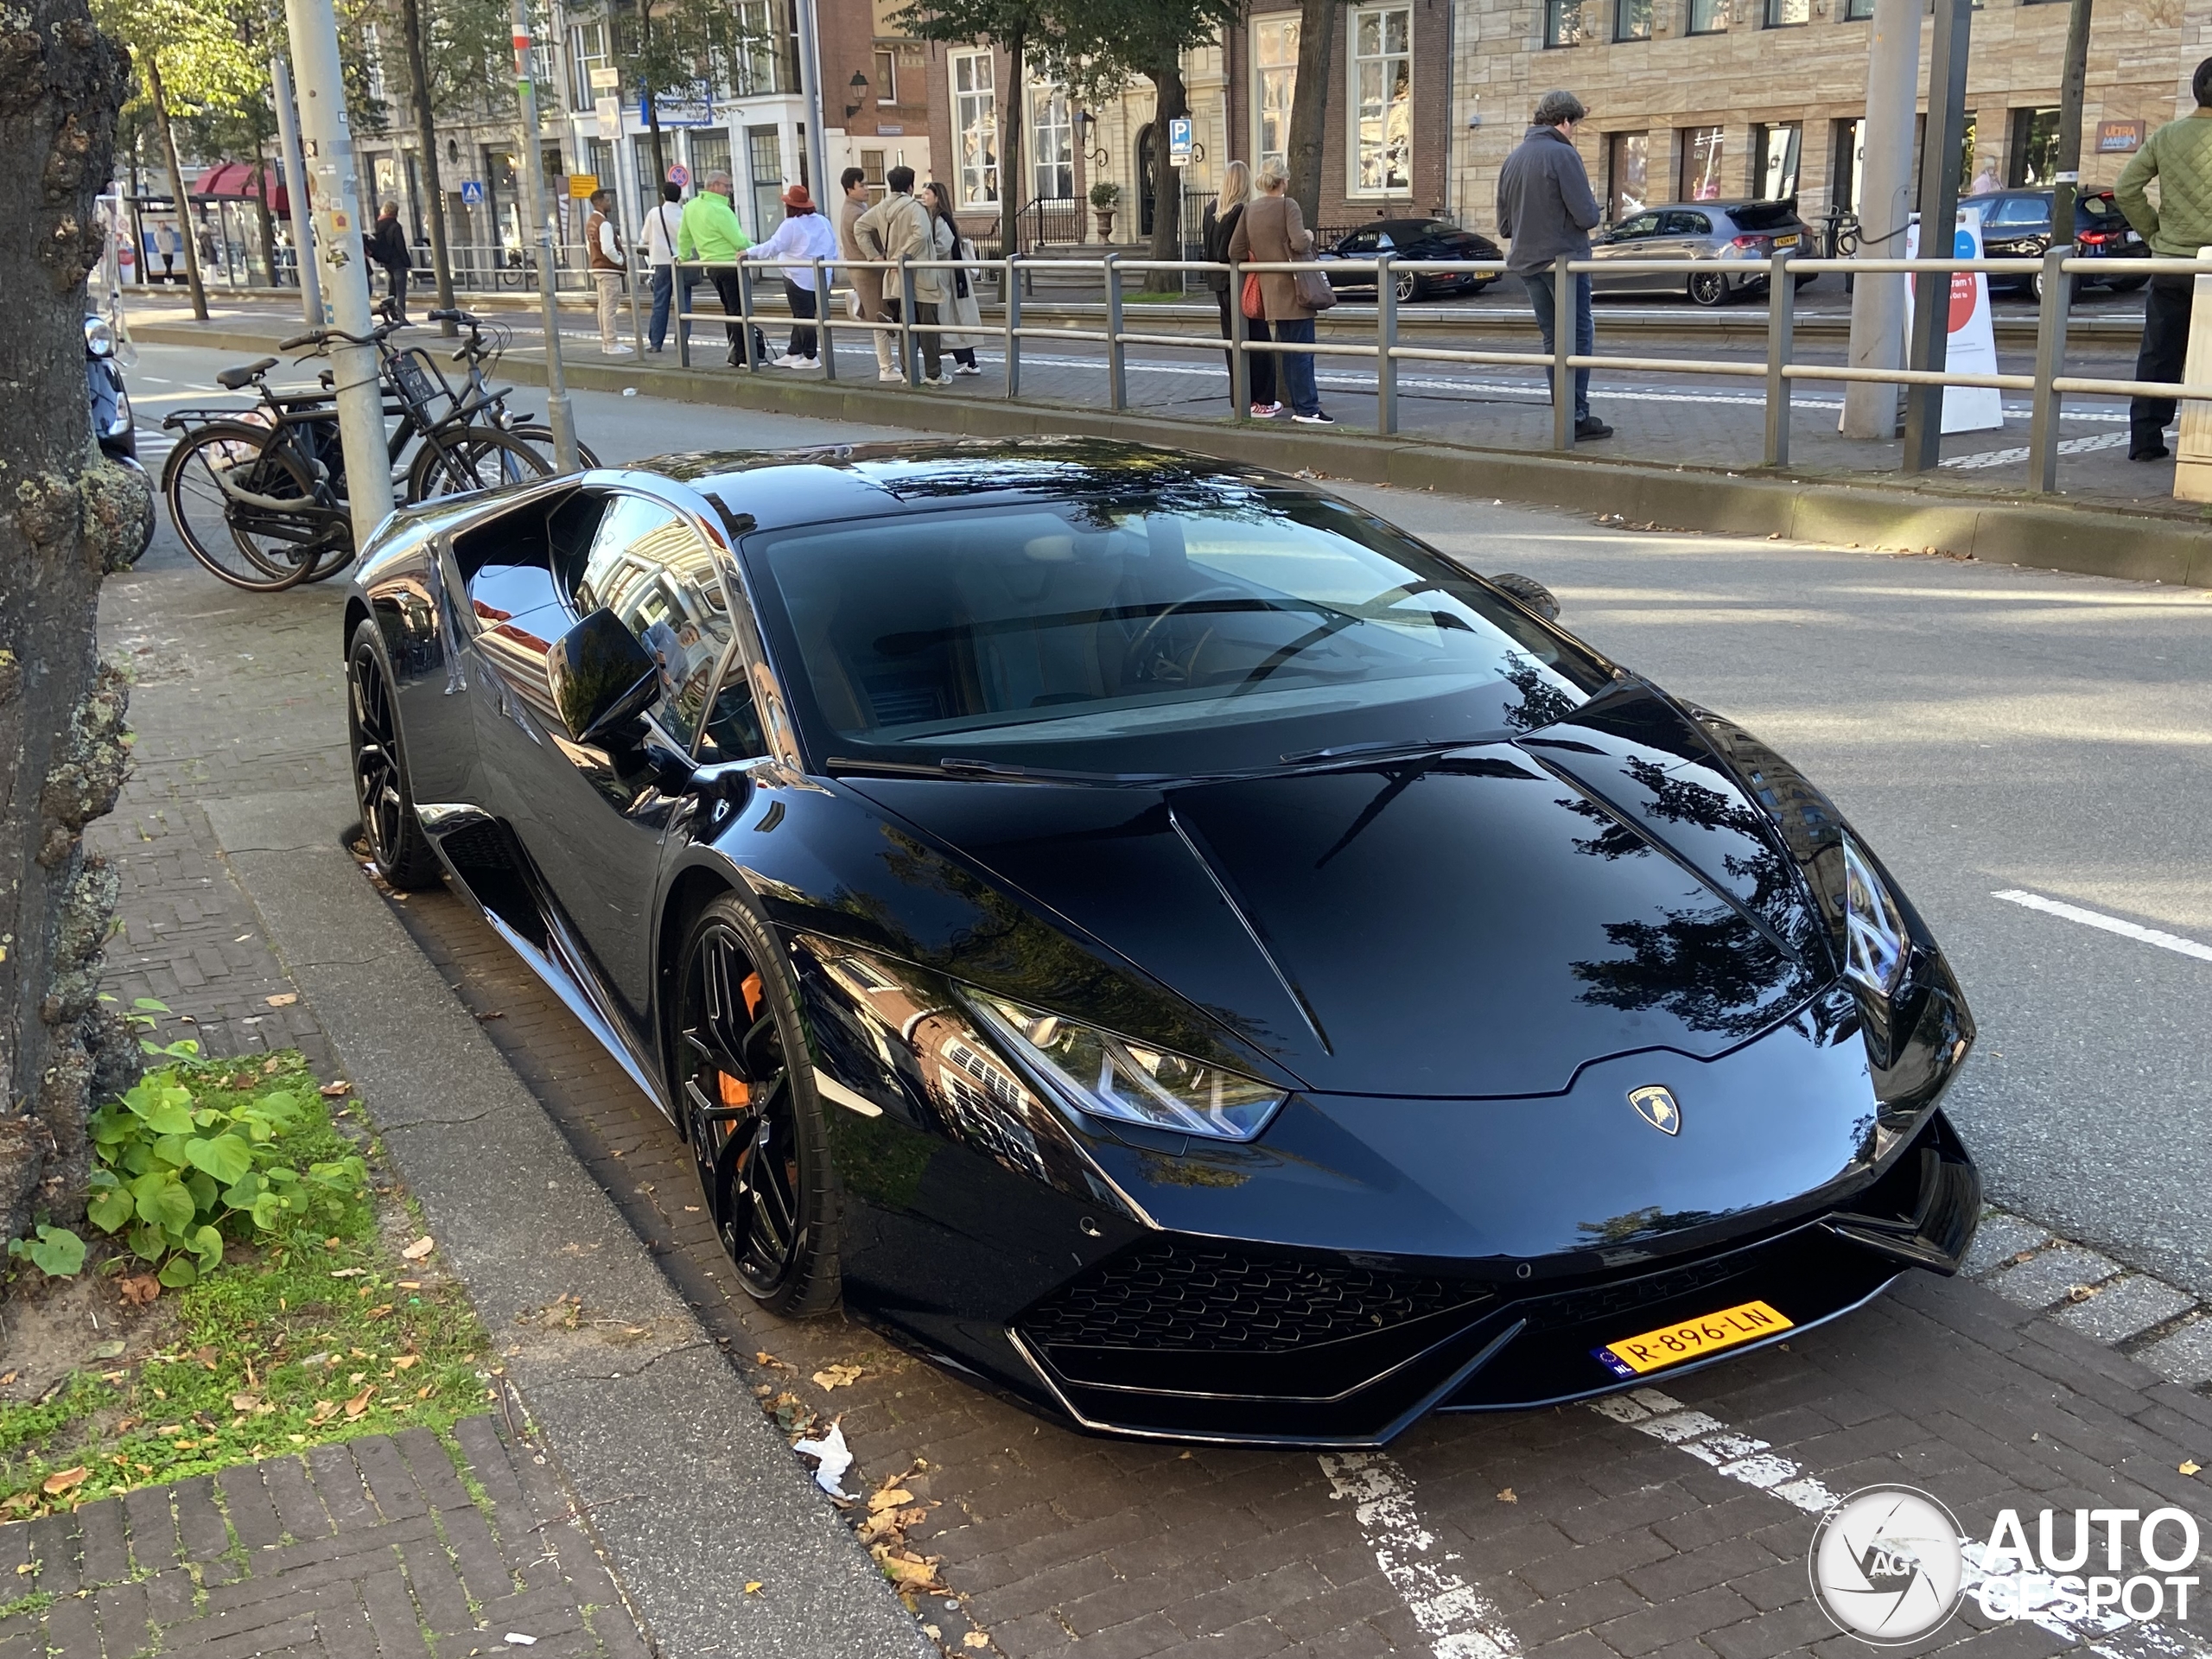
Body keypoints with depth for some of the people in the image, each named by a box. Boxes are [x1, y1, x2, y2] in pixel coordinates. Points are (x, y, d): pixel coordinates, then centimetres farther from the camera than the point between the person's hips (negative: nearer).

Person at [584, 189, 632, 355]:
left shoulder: (590, 223, 12)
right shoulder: (604, 223, -17)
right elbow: (608, 249, -24)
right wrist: (622, 261, -10)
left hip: (597, 268, 10)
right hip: (609, 270, -10)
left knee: (603, 307, 12)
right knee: (610, 308, -7)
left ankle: (605, 344, 16)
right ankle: (612, 345, -6)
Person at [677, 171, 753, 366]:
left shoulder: (691, 207, 7)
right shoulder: (721, 211, -17)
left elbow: (683, 236, 16)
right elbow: (739, 241, -15)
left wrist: (683, 256, 30)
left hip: (711, 265, 8)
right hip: (730, 265, -8)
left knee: (730, 310, 16)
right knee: (739, 311, -5)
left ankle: (735, 355, 17)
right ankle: (743, 357, -5)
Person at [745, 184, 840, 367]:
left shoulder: (791, 225, -12)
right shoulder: (823, 222, 8)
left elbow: (773, 247, -15)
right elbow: (833, 250, 11)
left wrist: (749, 253, -9)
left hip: (799, 278, -7)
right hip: (821, 279, 7)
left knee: (804, 317, -2)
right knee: (801, 316, 14)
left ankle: (809, 357, 0)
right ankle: (793, 353, 19)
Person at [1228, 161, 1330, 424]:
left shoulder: (1249, 209, 6)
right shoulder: (1287, 205, -11)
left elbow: (1236, 251, 4)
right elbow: (1299, 242, -23)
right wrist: (1309, 236, -2)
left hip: (1271, 290, 6)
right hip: (1294, 286, -6)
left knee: (1288, 350, 13)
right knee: (1302, 350, -4)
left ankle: (1300, 406, 16)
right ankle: (1307, 409, -5)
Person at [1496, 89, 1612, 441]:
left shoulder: (1513, 159, 10)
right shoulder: (1563, 154, -12)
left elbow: (1504, 226, 15)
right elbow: (1586, 215, -16)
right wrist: (1596, 211, 4)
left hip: (1527, 263, 7)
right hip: (1564, 260, -7)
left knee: (1552, 339, 12)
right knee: (1579, 336, 0)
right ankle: (1576, 416, -3)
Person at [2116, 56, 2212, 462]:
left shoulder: (2165, 136, 4)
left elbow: (2126, 189, 1)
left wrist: (2153, 231, 9)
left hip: (2168, 262, 4)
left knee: (2158, 355, 8)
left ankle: (2145, 437, 7)